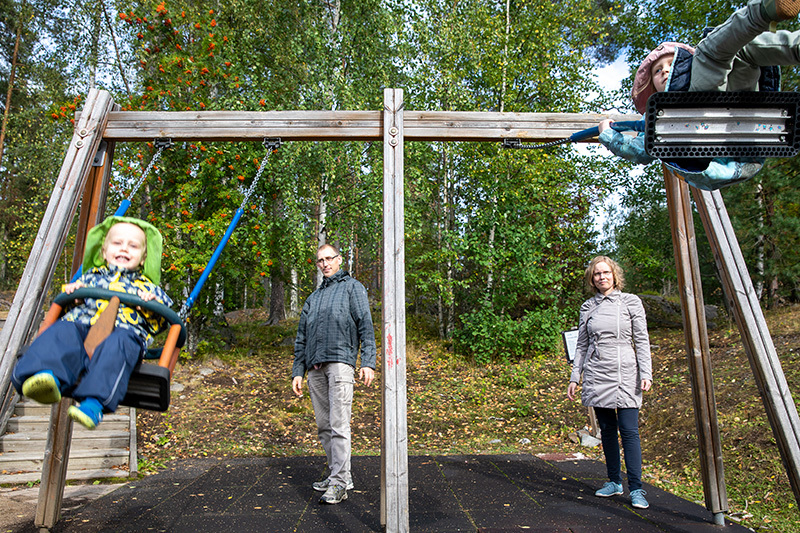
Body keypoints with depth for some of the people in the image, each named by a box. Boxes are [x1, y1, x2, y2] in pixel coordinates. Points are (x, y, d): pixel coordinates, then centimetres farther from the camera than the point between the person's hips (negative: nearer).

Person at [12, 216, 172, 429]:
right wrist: (70, 291, 12)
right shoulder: (92, 276, 34)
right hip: (81, 324, 3)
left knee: (118, 343, -38)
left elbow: (158, 324, 19)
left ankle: (94, 403, -55)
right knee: (62, 331, -31)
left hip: (125, 330, -3)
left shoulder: (147, 286, 29)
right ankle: (48, 375, -58)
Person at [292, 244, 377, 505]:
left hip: (340, 362, -6)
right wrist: (297, 371, 14)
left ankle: (339, 484, -4)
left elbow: (366, 326, 0)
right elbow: (301, 337, 23)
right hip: (315, 368, 6)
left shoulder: (352, 287, 10)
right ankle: (339, 475, 20)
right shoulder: (313, 298, 26)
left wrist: (368, 362, -11)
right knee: (323, 426, 8)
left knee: (338, 425, -10)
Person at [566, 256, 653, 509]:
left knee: (629, 430, -7)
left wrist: (646, 373, -8)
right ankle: (614, 482, 21)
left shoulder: (631, 302, 3)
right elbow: (582, 345, 12)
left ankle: (636, 489, 1)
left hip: (625, 374, -3)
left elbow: (642, 341, 1)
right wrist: (574, 377, 8)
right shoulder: (587, 307, 9)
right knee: (607, 429, 9)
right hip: (596, 375, 3)